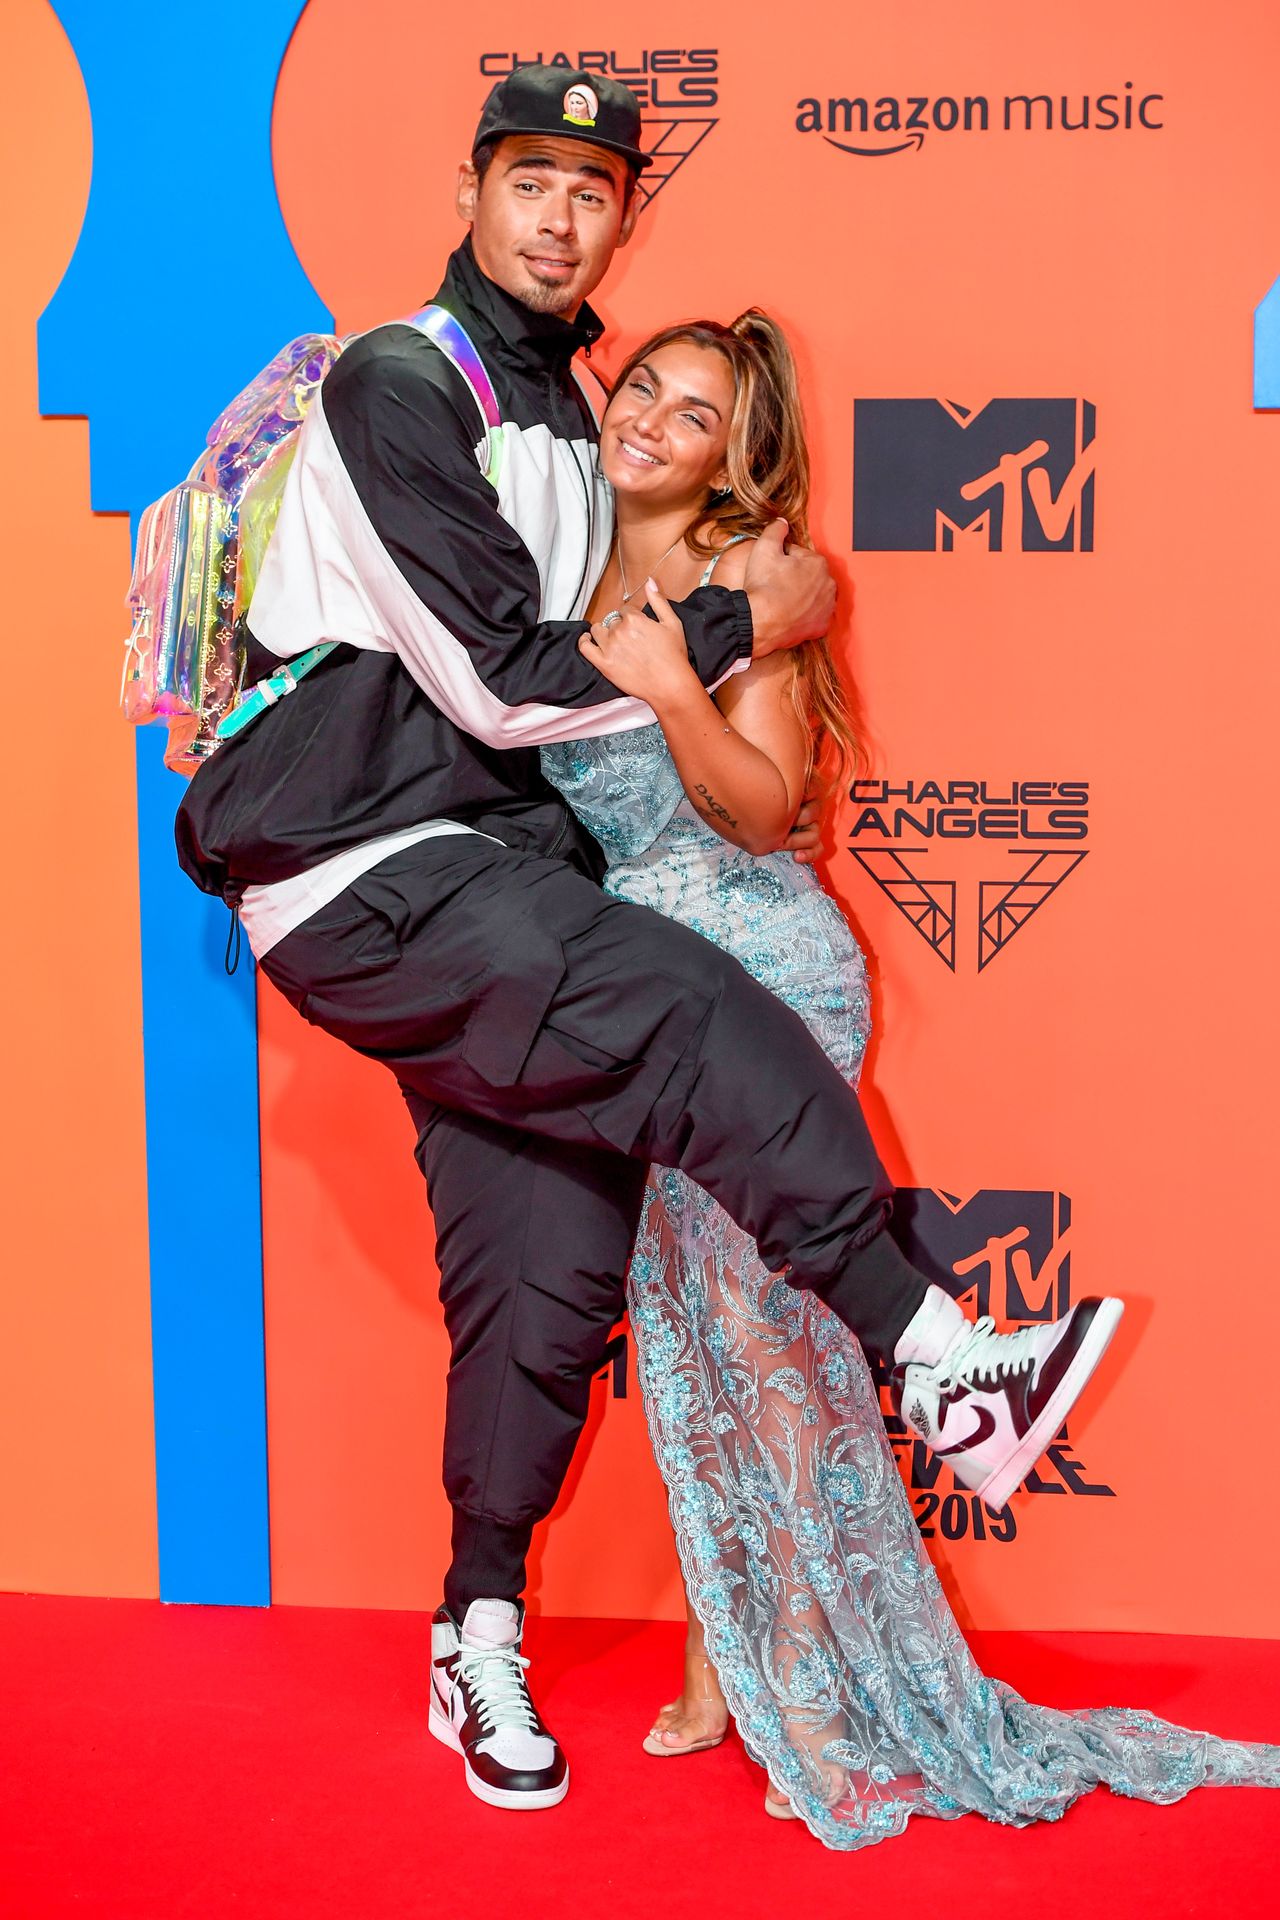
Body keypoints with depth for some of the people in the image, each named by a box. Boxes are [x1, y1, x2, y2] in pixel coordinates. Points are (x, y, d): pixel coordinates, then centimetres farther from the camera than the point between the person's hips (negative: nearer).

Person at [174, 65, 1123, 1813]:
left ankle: (480, 1638, 17)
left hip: (491, 869, 8)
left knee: (554, 1250, 2)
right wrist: (744, 624, -8)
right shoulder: (396, 387, -9)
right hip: (361, 876, -8)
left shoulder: (570, 418, 19)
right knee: (686, 1017, -26)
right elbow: (498, 680, -15)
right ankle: (950, 1373, -17)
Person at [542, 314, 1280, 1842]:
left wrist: (675, 692, -26)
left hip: (757, 977, -6)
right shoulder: (573, 582, 12)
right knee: (685, 1321, 8)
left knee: (764, 1318, -7)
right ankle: (723, 1664, 19)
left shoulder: (742, 576, -5)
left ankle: (822, 1699, 4)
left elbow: (761, 808, -13)